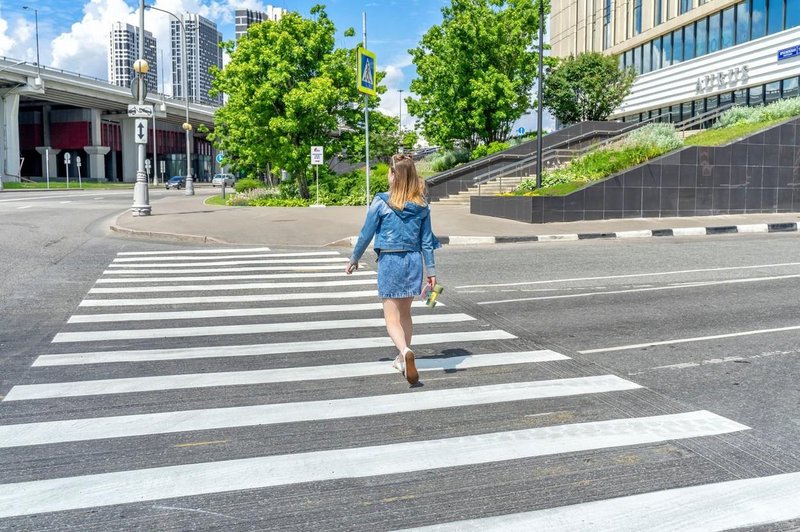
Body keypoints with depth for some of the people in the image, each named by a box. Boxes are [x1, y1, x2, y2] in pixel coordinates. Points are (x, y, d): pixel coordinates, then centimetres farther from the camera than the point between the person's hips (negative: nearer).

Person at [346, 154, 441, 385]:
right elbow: (427, 240, 3)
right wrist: (431, 270, 8)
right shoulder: (421, 205, 2)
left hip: (390, 261, -4)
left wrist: (354, 259, 11)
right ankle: (402, 359, 30)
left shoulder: (381, 202, -9)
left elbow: (366, 234, -2)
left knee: (392, 318, 0)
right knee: (405, 313, 20)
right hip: (414, 261, 4)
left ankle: (405, 352, -27)